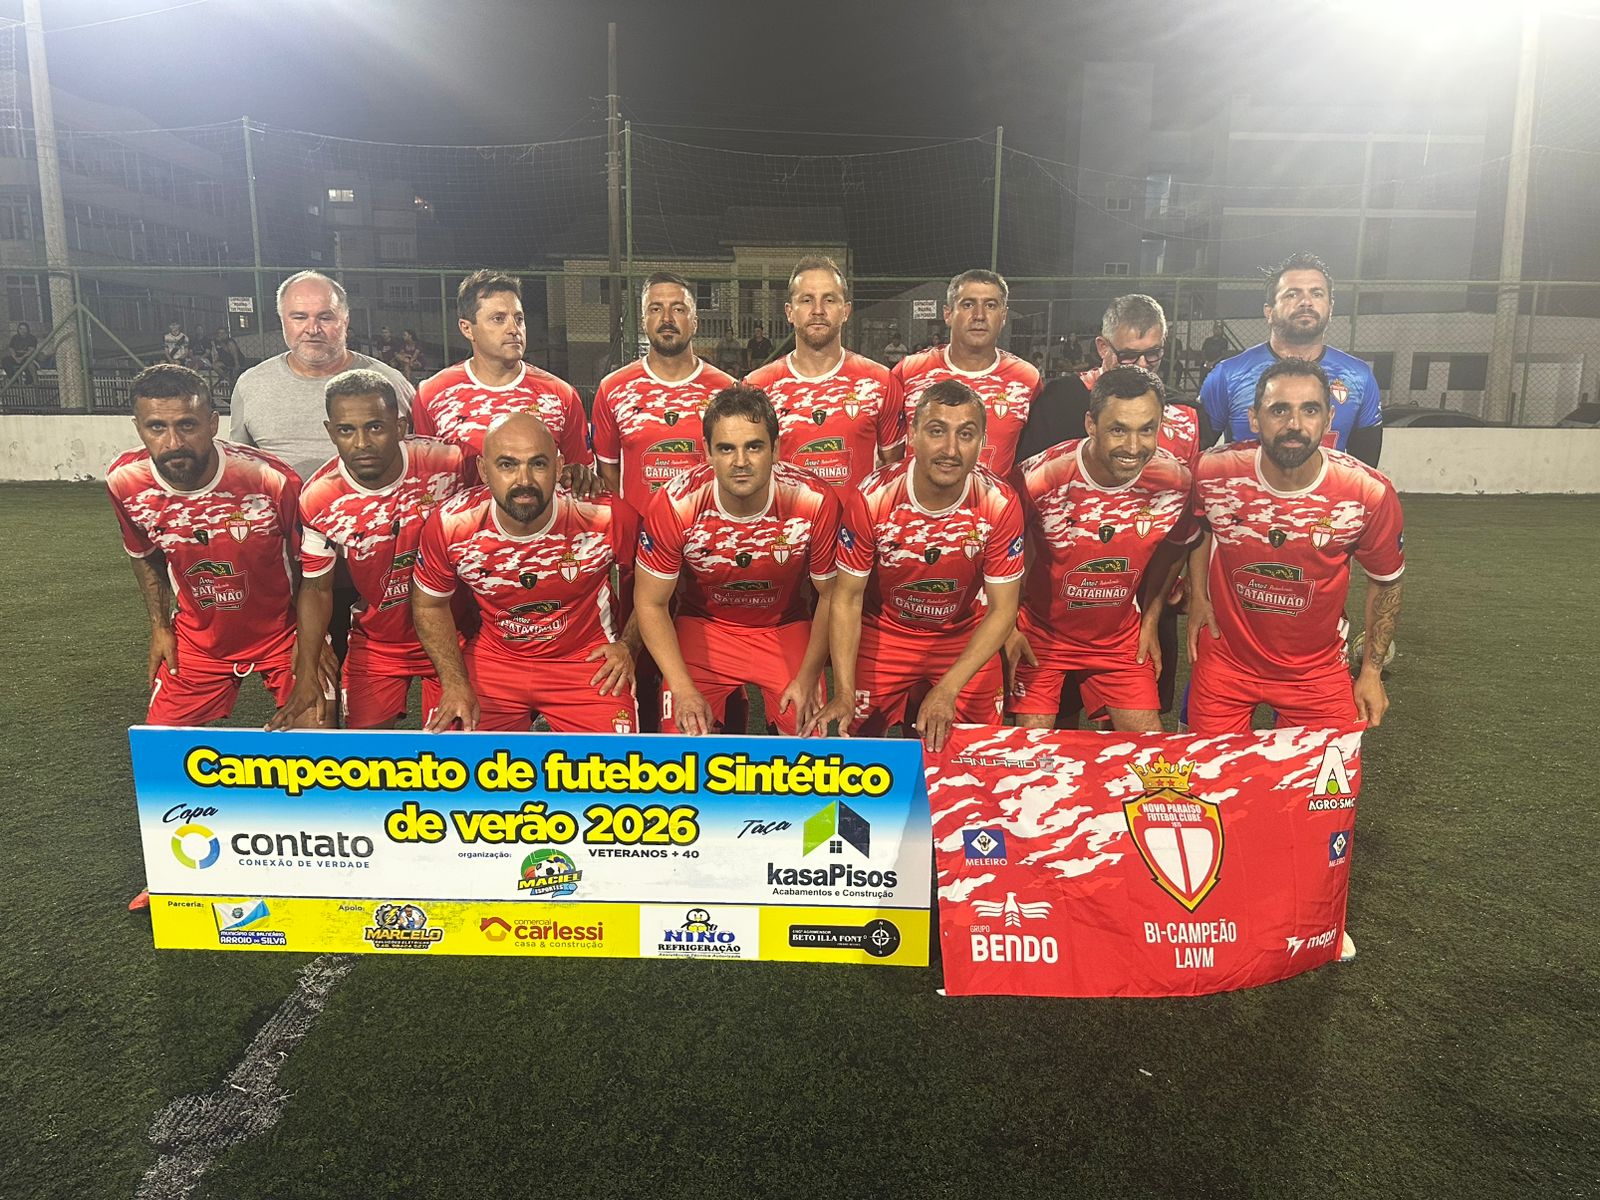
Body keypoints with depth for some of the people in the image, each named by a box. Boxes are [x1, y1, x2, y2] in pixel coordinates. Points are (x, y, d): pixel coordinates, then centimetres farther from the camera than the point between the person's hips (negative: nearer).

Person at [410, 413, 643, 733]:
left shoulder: (607, 519, -21)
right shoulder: (450, 525, -17)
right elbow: (429, 604, 1)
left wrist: (629, 646, -1)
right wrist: (455, 683, -5)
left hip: (587, 658, -1)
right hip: (493, 656, 2)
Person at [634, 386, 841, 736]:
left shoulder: (815, 502, -23)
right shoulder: (674, 506, -23)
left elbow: (831, 595, -7)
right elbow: (651, 602, -12)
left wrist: (809, 677, -11)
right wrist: (683, 690, -20)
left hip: (786, 626, 1)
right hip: (703, 625, 0)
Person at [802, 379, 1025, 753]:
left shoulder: (1000, 505, -23)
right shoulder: (871, 499, -25)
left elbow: (1002, 608, -17)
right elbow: (847, 598, -15)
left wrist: (947, 690, -28)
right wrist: (844, 695, -25)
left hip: (967, 636, 1)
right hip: (884, 632, -1)